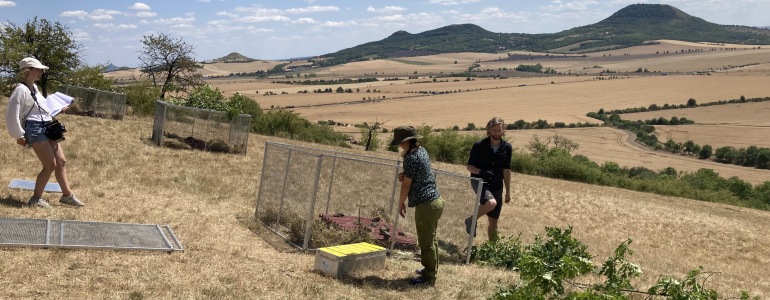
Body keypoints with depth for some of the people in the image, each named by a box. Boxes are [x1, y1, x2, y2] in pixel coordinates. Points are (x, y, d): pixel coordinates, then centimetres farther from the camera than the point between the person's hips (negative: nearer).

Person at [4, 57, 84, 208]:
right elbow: (11, 115, -15)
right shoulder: (21, 90, -13)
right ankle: (36, 198, 5)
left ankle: (67, 195, 17)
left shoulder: (34, 87, 14)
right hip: (35, 130, -9)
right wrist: (19, 136, -13)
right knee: (50, 165, -8)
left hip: (47, 128, 9)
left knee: (61, 162, 9)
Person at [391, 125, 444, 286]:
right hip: (436, 200, 10)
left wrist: (400, 204, 1)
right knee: (431, 239, 20)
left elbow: (406, 185, -12)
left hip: (425, 205, -10)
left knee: (426, 242, -1)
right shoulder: (422, 151, 12)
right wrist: (405, 175, 7)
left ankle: (429, 277, 6)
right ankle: (431, 269, 32)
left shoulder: (411, 157, -17)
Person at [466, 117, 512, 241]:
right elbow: (469, 166, -5)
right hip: (480, 182, -4)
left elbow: (506, 171, 8)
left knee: (493, 221, 7)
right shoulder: (479, 146, -10)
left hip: (496, 186, 4)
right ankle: (471, 220, -8)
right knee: (491, 203, -34)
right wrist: (481, 172, -25)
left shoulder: (507, 148, 0)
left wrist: (508, 192, 8)